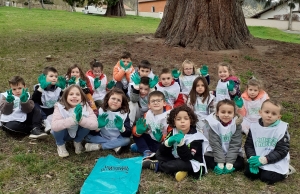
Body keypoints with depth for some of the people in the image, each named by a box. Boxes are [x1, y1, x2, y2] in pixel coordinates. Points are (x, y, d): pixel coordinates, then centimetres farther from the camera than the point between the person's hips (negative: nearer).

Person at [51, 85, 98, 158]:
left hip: (77, 133, 1)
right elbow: (54, 126, -43)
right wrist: (73, 119, -52)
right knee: (59, 126, -33)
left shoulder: (85, 107, -22)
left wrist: (80, 119, -49)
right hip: (63, 134, -1)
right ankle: (60, 144, 1)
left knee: (87, 123, -27)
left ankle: (77, 142, 4)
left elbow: (95, 125, -33)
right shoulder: (60, 107, -27)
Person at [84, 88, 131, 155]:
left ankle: (99, 146, -18)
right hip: (102, 138, 0)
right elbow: (93, 132, -12)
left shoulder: (124, 114, -7)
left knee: (127, 140, -28)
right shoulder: (101, 111, -8)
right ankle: (114, 146, -19)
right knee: (88, 136, -21)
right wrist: (99, 126, -33)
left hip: (117, 139, 0)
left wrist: (122, 128, -34)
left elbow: (128, 134, -14)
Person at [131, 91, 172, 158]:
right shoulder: (147, 114, -3)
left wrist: (162, 137, -41)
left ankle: (141, 147, -16)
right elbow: (135, 130, -3)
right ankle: (146, 152, -19)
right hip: (153, 141, 6)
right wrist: (139, 131, -26)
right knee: (136, 134, -4)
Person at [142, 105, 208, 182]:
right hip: (176, 159, 7)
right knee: (158, 154, 0)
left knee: (178, 164, -33)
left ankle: (156, 165, -7)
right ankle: (176, 170, -14)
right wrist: (168, 142, -27)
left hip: (191, 164, -7)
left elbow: (187, 158, -27)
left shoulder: (196, 138, -20)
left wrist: (181, 143, -39)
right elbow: (162, 151, -7)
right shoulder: (173, 132, -3)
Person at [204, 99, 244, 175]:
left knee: (240, 163, -23)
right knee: (206, 160, -23)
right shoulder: (214, 124, -16)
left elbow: (235, 144, -16)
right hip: (216, 154, 0)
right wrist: (220, 163, -25)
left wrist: (229, 163, -25)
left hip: (232, 154, 0)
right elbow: (215, 145, -18)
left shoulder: (236, 125, -14)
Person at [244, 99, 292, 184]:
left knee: (267, 177, -20)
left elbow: (282, 151, -13)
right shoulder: (254, 127, -1)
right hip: (257, 159, 3)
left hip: (275, 162, -3)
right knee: (248, 173, -14)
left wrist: (264, 160, -22)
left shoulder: (282, 129, -11)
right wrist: (252, 158, -18)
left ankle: (284, 172, 8)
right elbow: (248, 145, 2)